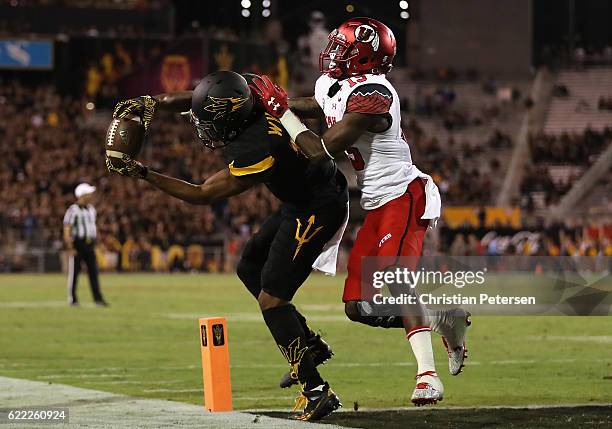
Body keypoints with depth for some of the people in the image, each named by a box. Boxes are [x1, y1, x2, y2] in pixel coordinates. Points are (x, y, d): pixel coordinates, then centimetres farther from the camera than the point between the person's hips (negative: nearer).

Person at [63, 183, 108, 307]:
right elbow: (67, 230, -15)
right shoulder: (73, 210, -12)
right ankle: (72, 299, 10)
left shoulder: (91, 209, 11)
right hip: (77, 244, -6)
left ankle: (98, 298, 1)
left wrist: (93, 243, 17)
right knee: (74, 272, 1)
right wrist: (70, 248, -19)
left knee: (93, 271, 2)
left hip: (89, 244, 6)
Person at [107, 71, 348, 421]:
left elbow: (201, 195, -20)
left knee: (271, 297, -11)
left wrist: (142, 174, -18)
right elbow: (192, 101, 10)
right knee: (250, 269, 19)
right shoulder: (247, 97, -10)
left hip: (316, 211, -10)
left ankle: (317, 393, -11)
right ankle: (310, 345, 24)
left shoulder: (255, 152, -33)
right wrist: (153, 103, -6)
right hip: (300, 200, 10)